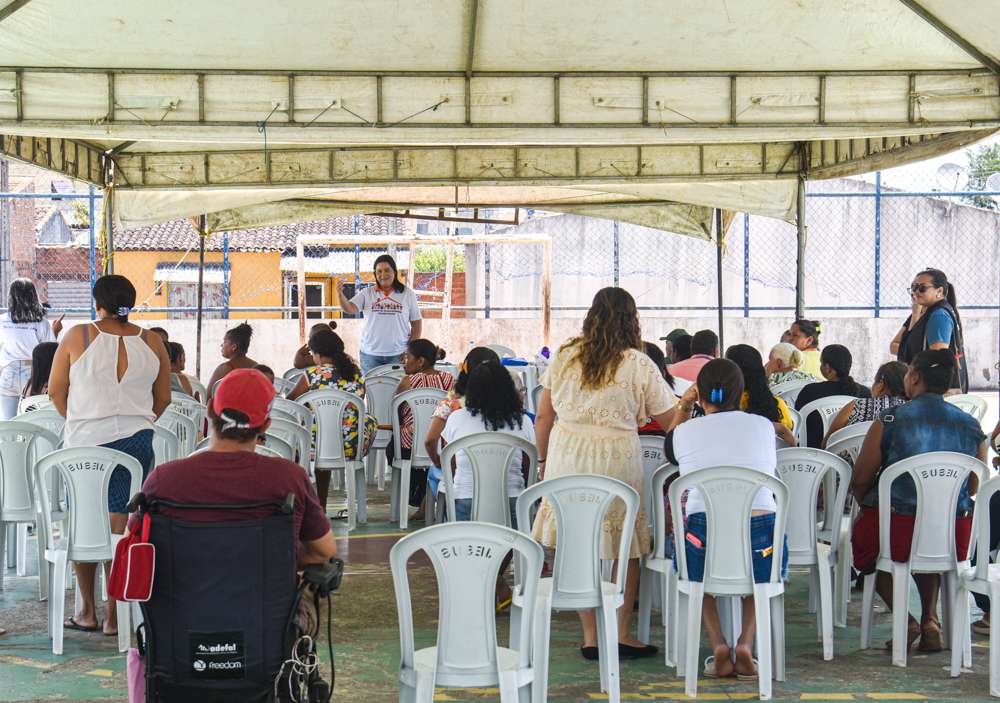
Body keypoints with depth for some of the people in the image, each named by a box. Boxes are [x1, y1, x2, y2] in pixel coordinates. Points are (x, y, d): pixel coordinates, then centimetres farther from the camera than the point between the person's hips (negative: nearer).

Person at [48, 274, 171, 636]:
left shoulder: (78, 337, -5)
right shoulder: (151, 342, 1)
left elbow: (56, 390, 2)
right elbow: (163, 399, 8)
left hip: (85, 442, -1)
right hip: (136, 440, 1)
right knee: (120, 526, 4)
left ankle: (87, 612, 18)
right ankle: (114, 617, 7)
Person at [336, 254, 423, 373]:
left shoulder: (408, 294, 2)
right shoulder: (367, 293, 2)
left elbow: (416, 322, 5)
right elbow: (349, 309, -11)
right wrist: (340, 294, -31)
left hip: (398, 354, 0)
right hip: (370, 354, 0)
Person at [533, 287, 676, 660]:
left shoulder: (564, 356, 5)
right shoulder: (639, 365, -3)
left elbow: (543, 417, 7)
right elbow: (669, 420, 2)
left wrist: (544, 461, 18)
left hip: (566, 457, 3)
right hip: (616, 459, -3)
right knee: (627, 548, 11)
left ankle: (590, 637, 14)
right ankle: (621, 634, 13)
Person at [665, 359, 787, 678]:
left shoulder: (685, 432, 7)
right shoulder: (763, 426, 10)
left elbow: (670, 452, 33)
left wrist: (683, 408, 34)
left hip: (704, 542, 0)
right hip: (761, 541, 1)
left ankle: (718, 644, 14)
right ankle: (746, 643, 14)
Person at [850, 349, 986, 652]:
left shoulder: (890, 420, -7)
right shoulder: (972, 427, 4)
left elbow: (859, 481, -3)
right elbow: (972, 489, 15)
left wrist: (869, 506, 19)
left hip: (896, 530, -4)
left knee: (865, 536, 29)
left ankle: (904, 617, 10)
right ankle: (930, 619, 20)